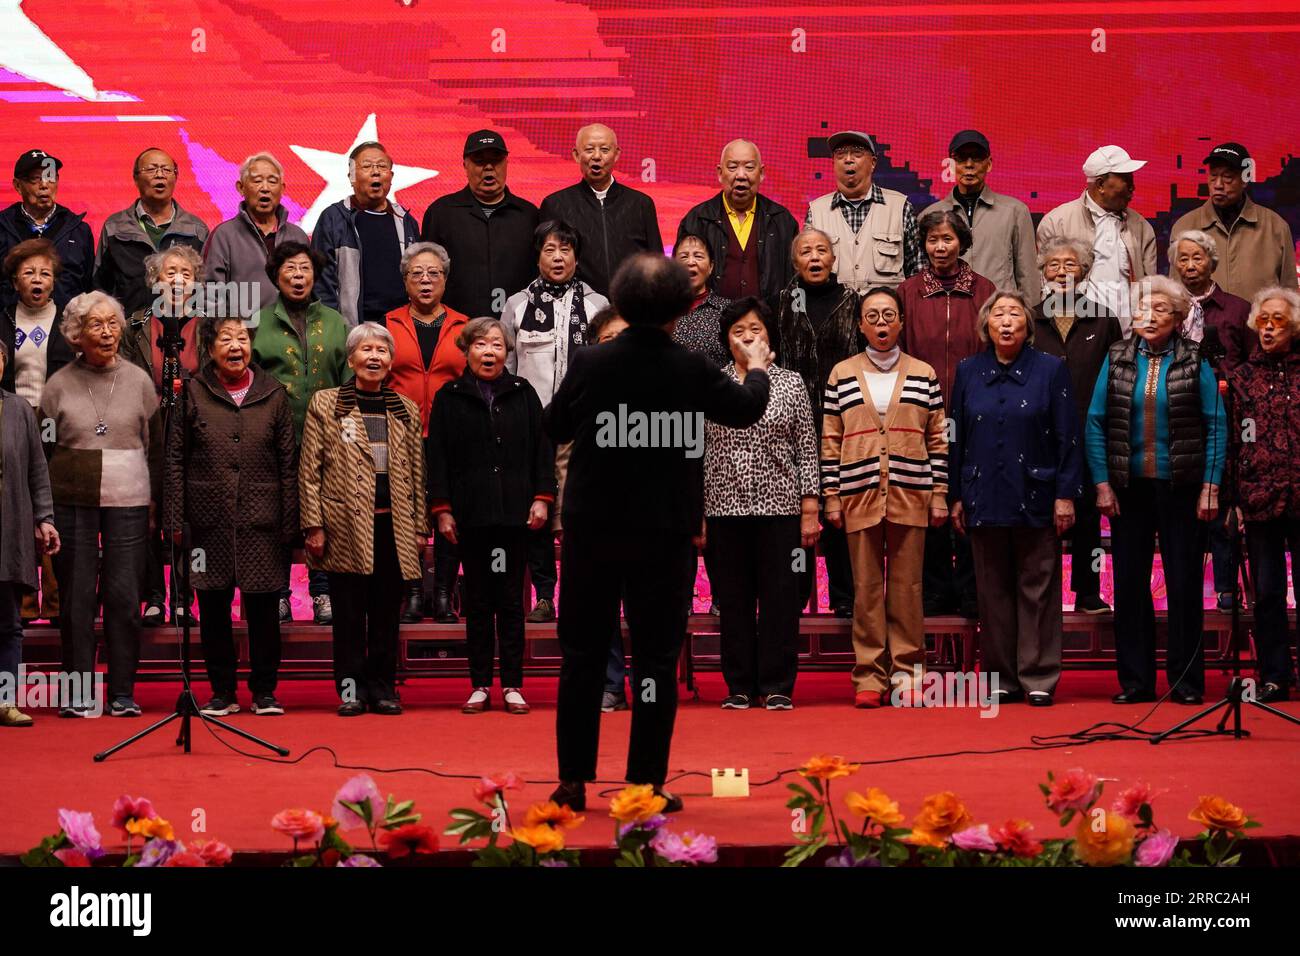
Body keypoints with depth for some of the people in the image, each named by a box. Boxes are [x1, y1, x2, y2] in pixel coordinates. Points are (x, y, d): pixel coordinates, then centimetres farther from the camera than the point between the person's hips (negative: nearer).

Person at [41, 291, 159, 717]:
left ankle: (123, 693, 7)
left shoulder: (139, 380, 6)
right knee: (76, 596, 2)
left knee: (124, 597, -1)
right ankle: (77, 693, 10)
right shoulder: (60, 383, 4)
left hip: (129, 502, 0)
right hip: (71, 501, 0)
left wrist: (155, 500, 4)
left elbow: (155, 446, 11)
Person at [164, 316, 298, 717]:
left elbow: (288, 462, 7)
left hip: (262, 519, 0)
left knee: (263, 607, 2)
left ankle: (264, 691, 13)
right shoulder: (193, 393, 4)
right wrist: (174, 519, -1)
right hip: (210, 517, 0)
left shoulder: (273, 394, 6)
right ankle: (222, 692, 15)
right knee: (213, 607, 5)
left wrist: (290, 522, 2)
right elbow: (175, 458, 5)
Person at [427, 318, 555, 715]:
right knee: (478, 601, 4)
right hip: (471, 515, 0)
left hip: (515, 513, 0)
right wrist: (441, 509, -2)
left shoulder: (522, 393, 8)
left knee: (511, 600, 3)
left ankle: (512, 685, 7)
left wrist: (542, 498, 0)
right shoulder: (449, 398, 5)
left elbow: (542, 448, 8)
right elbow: (438, 457, 4)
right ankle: (480, 685, 8)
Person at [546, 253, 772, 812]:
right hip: (663, 535, -1)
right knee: (656, 657, 6)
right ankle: (647, 784, 6)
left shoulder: (588, 363, -9)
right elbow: (746, 409, 8)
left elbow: (554, 427, 6)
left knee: (582, 655, 11)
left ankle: (573, 780, 13)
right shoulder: (690, 371, -11)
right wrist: (757, 368, 28)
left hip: (591, 530, 1)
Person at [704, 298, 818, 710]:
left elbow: (807, 449, 5)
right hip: (726, 507, 1)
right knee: (733, 599, 4)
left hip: (779, 506, -1)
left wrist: (810, 509, -1)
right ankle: (739, 687, 12)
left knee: (780, 598, 0)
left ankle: (778, 687, 7)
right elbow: (697, 452, 7)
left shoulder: (790, 383, 6)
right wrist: (696, 514, 2)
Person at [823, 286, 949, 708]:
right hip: (860, 498, 0)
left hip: (910, 498, 0)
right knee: (867, 588, 1)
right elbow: (831, 442, 8)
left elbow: (938, 440, 10)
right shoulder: (841, 375, 9)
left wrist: (940, 494, 3)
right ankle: (869, 676, 4)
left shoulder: (923, 375, 9)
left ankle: (906, 673, 8)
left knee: (906, 587, 2)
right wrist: (831, 497, 3)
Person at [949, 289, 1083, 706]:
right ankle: (1002, 680, 12)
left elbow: (1068, 438, -1)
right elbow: (957, 439, 11)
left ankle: (1039, 679, 5)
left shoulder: (1050, 370, 1)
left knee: (1038, 589, 0)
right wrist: (956, 496, 7)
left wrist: (1066, 495, -7)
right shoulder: (968, 373, 8)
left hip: (1035, 497, -3)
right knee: (993, 590, 6)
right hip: (985, 497, 3)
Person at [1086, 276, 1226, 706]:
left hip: (1180, 489, -2)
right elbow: (1096, 422, 4)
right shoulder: (1117, 359, 5)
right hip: (1129, 489, 2)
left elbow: (1215, 426, -1)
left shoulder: (1194, 362, -1)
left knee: (1184, 584, 3)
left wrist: (1210, 487, -7)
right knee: (1129, 584, 5)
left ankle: (1187, 680, 11)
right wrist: (1102, 484, -2)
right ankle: (1135, 680, 13)